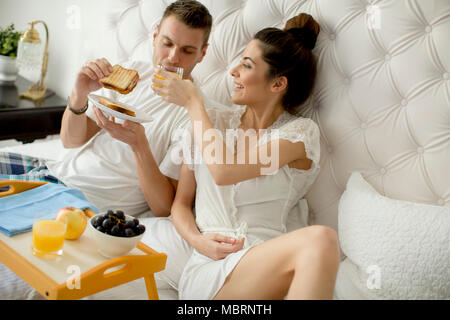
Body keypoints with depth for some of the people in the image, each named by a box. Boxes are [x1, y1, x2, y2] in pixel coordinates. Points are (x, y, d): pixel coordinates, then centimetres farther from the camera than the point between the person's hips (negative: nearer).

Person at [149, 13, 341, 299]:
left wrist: (192, 101, -1)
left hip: (265, 264, 0)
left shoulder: (301, 132, 4)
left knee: (320, 239, -36)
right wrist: (197, 239, -7)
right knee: (319, 240, -32)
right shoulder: (211, 121, 15)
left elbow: (224, 172, -13)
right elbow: (181, 202, 16)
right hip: (206, 269, 0)